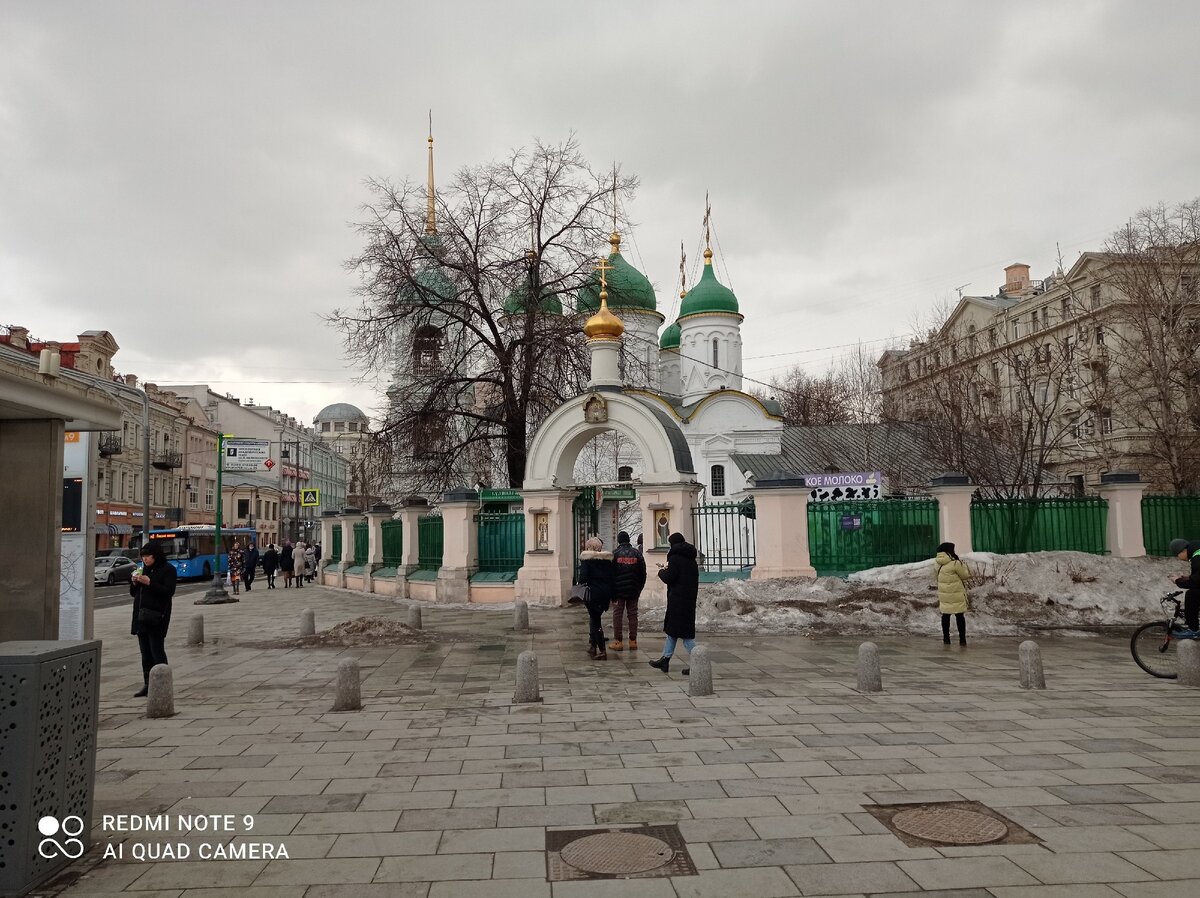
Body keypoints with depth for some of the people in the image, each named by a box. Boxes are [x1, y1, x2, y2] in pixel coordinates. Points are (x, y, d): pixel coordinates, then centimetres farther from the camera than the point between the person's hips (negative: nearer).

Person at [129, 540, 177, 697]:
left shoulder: (168, 569, -4)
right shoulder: (143, 569, 16)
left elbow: (169, 591, -15)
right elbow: (133, 593, 21)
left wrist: (149, 583, -21)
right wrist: (134, 583, 0)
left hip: (157, 617, -7)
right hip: (141, 616, 7)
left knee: (157, 651, -8)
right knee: (145, 653, 8)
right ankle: (147, 684, 13)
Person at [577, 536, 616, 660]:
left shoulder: (586, 559, -8)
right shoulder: (608, 558, 7)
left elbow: (583, 577, -18)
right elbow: (613, 578, 6)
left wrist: (581, 583, 5)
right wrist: (613, 596, 12)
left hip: (593, 593, -5)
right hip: (606, 593, 5)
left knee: (595, 621, 3)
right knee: (595, 617, 21)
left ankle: (602, 651, -1)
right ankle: (592, 645, 23)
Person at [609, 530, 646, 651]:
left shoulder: (614, 554, -4)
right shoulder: (637, 554, 5)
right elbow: (643, 573, 6)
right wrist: (640, 588, 14)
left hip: (618, 590, -3)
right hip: (634, 591, 3)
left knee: (617, 615, 2)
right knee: (633, 614, 8)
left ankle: (618, 642, 0)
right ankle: (633, 641, 9)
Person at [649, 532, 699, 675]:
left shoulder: (675, 558, -13)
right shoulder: (691, 559, 12)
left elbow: (668, 578, -18)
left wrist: (662, 572, 5)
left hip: (677, 600, -9)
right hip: (689, 599, 9)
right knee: (672, 628, 17)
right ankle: (665, 659, 24)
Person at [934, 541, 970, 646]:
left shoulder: (937, 563, -1)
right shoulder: (955, 563, -19)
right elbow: (965, 575, -6)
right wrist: (963, 566, 10)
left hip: (943, 594, 5)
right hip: (956, 594, -5)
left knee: (945, 615, 13)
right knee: (959, 615, 5)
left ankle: (946, 638, 17)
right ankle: (962, 639, 9)